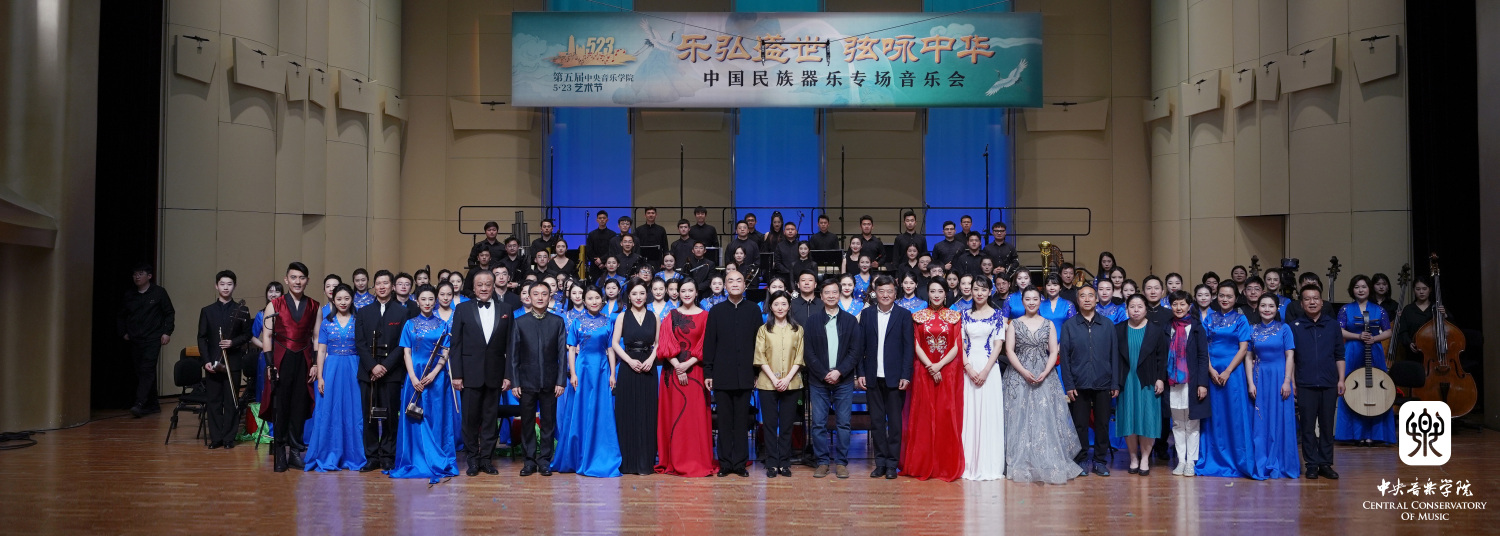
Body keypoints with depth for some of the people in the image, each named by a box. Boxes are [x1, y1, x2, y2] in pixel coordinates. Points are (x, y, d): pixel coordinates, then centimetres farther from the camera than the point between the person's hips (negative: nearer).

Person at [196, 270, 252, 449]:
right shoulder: (207, 311, 8)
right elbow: (201, 338, 5)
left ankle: (228, 437, 6)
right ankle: (216, 437, 7)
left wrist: (233, 342, -14)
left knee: (231, 401, 1)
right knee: (213, 401, 1)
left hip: (233, 362, -1)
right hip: (212, 362, 1)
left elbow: (247, 335, 6)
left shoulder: (241, 310, 5)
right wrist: (206, 360, -6)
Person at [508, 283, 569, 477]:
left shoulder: (558, 322, 4)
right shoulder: (519, 322, 3)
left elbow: (562, 353, 1)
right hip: (527, 381, 0)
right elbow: (513, 355, 2)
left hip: (549, 381, 0)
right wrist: (514, 382, -4)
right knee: (527, 423, 5)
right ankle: (529, 460, 13)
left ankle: (544, 460, 13)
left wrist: (561, 381, -5)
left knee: (548, 422, 5)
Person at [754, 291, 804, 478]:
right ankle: (772, 464, 5)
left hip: (791, 384, 0)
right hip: (767, 383, 0)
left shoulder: (797, 330, 7)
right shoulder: (764, 330, 6)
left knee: (787, 424, 3)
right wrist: (773, 379, -10)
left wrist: (787, 378, -9)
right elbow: (760, 357, 1)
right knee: (770, 423, 0)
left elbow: (799, 357, 3)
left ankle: (784, 463, 9)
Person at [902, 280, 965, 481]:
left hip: (949, 372, 0)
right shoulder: (918, 316, 7)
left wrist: (939, 365, -13)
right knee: (923, 417, 0)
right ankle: (923, 465, 6)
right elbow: (916, 346, 1)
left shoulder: (954, 317, 6)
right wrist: (930, 367, -11)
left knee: (947, 417, -2)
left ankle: (947, 466, 4)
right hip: (924, 372, 0)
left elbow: (957, 346, 0)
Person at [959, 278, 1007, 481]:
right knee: (968, 413, 1)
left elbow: (998, 345, -2)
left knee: (989, 414, -3)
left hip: (989, 368, -2)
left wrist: (985, 371, -12)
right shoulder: (964, 314, 9)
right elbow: (960, 343, 5)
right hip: (968, 368, 2)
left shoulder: (997, 315, 4)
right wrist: (969, 368, -8)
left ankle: (989, 465, 2)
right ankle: (969, 464, 7)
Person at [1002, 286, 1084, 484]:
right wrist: (1024, 372, -14)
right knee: (1021, 420, -3)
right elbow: (1009, 351, -1)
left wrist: (1044, 373, -11)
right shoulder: (1014, 324, 7)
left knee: (1046, 419, -4)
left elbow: (1053, 352, 4)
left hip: (1044, 377, 1)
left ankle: (1049, 465, 1)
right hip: (1019, 377, -1)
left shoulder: (1048, 324, 10)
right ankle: (1022, 466, 1)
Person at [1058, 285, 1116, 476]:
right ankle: (1081, 461, 11)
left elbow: (1114, 354, 7)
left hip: (1103, 384, 1)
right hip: (1079, 384, -1)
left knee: (1102, 423, 5)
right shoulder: (1069, 325, 4)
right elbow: (1064, 357, 2)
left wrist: (1115, 383, 2)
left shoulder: (1107, 324, 8)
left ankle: (1101, 461, 15)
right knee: (1080, 424, 2)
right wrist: (1069, 385, -5)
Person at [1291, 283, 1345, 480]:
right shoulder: (1294, 327, 3)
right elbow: (1290, 357, 3)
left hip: (1329, 383, 1)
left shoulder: (1333, 326, 8)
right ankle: (1311, 465, 8)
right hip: (1305, 384, -1)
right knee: (1307, 426, 1)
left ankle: (1326, 464, 13)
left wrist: (1341, 379, 2)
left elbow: (1339, 356, 9)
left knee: (1327, 426, 6)